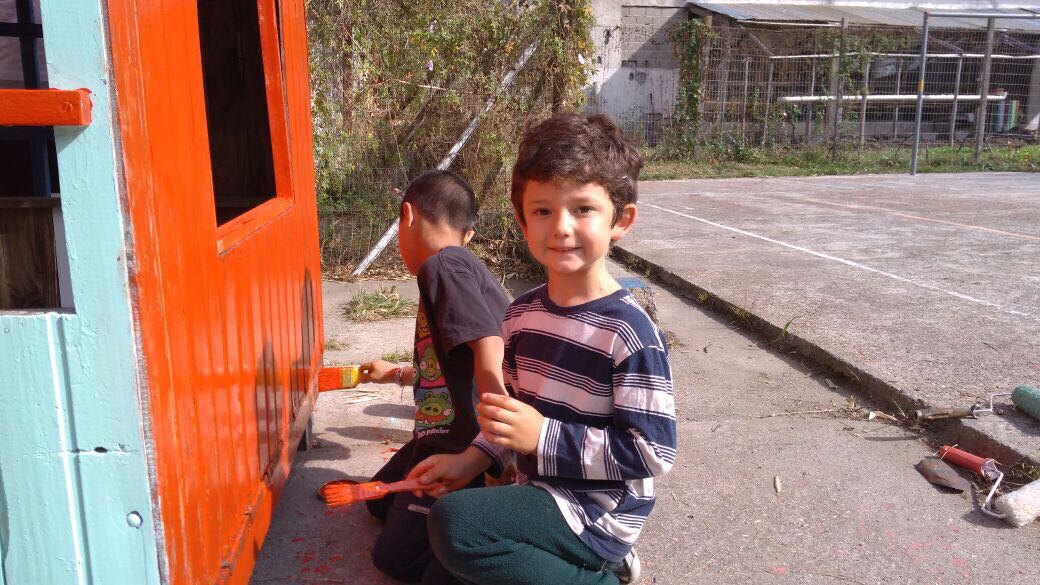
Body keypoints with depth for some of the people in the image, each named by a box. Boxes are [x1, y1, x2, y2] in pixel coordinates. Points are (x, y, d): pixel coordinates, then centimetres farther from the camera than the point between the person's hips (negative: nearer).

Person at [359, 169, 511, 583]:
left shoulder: (443, 263, -19)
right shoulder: (461, 265, 11)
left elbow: (490, 357, -31)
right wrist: (395, 374, 40)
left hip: (463, 449, -10)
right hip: (443, 436, 10)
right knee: (381, 502, 25)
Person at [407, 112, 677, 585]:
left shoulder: (630, 332, -21)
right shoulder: (521, 314, 2)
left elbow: (653, 451, -22)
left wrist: (544, 437, -25)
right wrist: (474, 456, -1)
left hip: (594, 510, -8)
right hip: (535, 491, 8)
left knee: (453, 524, -27)